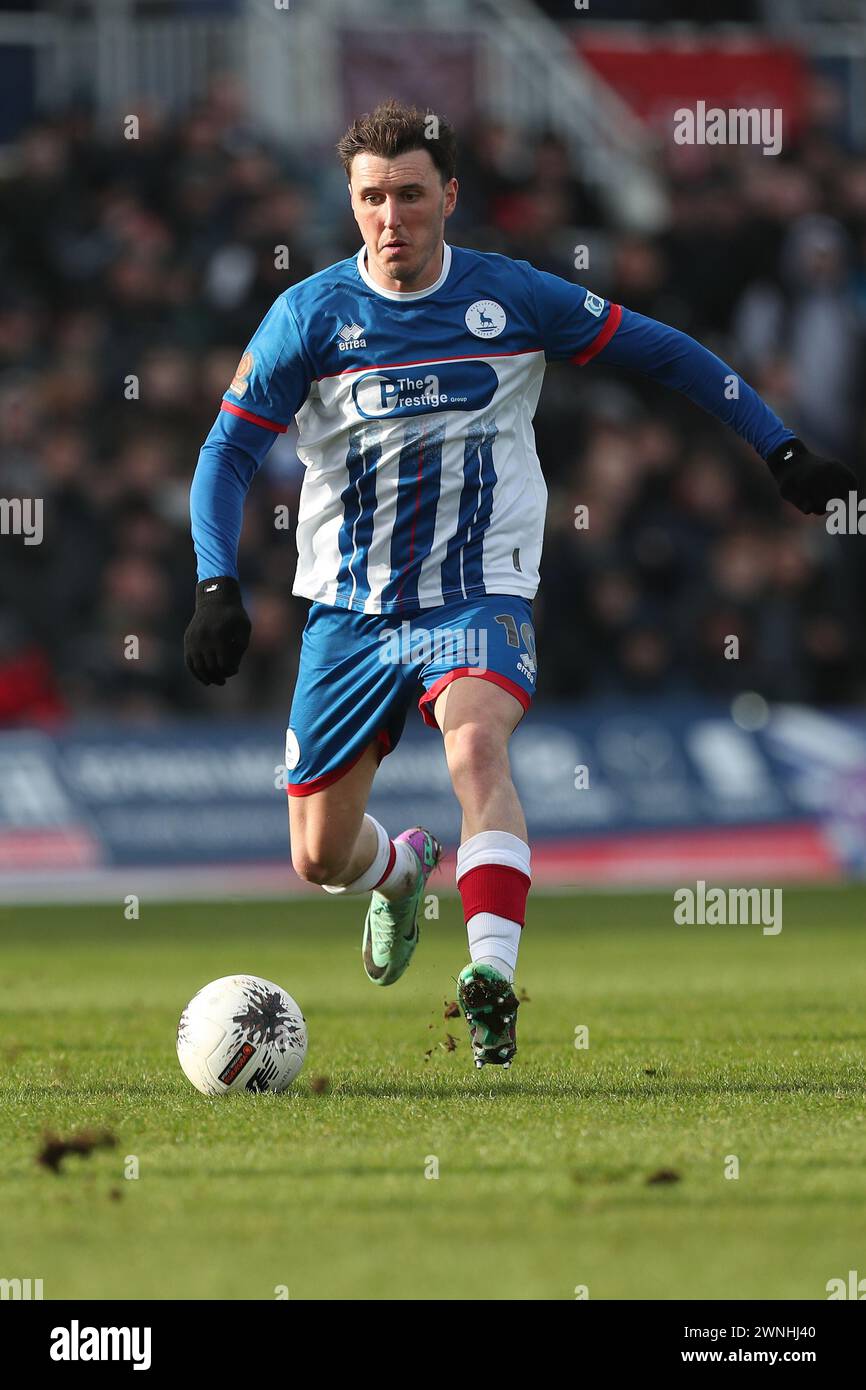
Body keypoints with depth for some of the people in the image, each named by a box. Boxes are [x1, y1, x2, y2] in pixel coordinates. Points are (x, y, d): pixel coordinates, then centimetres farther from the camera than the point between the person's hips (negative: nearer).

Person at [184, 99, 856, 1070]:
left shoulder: (514, 297, -4)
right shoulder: (311, 316, -5)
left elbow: (663, 353, 7)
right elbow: (229, 450, -1)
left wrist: (782, 452, 5)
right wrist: (217, 587, -15)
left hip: (478, 597, -2)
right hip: (349, 608, 2)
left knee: (476, 744, -34)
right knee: (321, 858, 6)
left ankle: (492, 973, -44)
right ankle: (401, 871, 43)